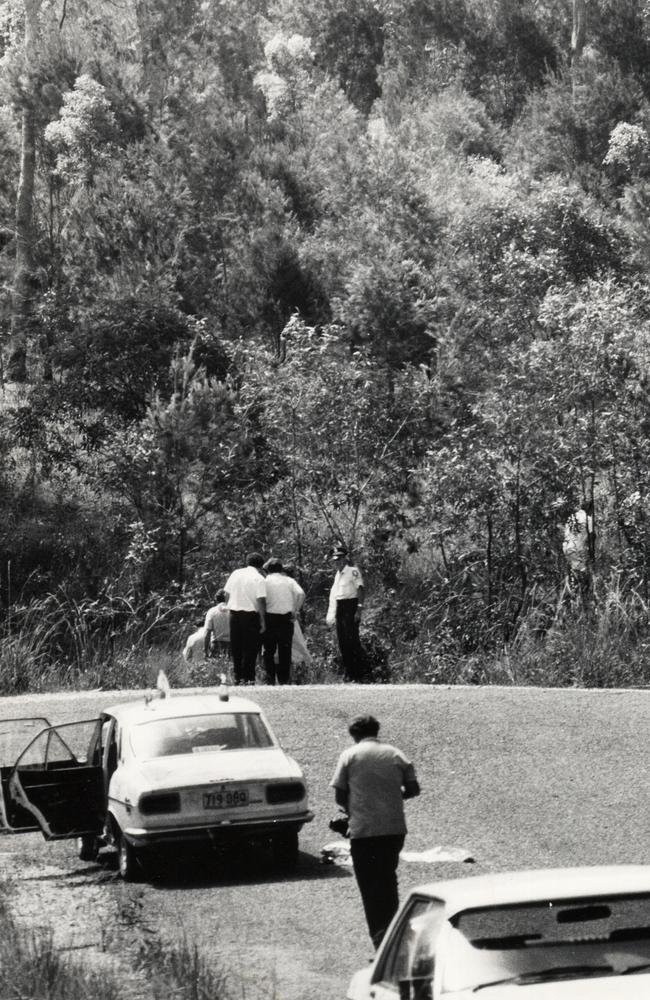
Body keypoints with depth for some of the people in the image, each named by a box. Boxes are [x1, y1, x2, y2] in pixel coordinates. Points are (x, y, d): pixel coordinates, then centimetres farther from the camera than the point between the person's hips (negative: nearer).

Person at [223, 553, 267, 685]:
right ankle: (247, 678, 0)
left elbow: (227, 594, 12)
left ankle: (237, 676, 17)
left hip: (234, 613, 5)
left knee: (236, 648, 13)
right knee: (250, 649, 1)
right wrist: (263, 621, -10)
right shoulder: (259, 579, -9)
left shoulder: (235, 574, 8)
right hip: (250, 616, -5)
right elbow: (261, 601, -14)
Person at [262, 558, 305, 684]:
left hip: (270, 617, -1)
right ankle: (284, 679, 5)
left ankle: (270, 678, 1)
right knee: (285, 650, 6)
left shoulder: (265, 581, 1)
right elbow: (301, 594, -8)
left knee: (269, 650, 6)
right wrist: (295, 611, -1)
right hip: (286, 618, 1)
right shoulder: (289, 580, 7)